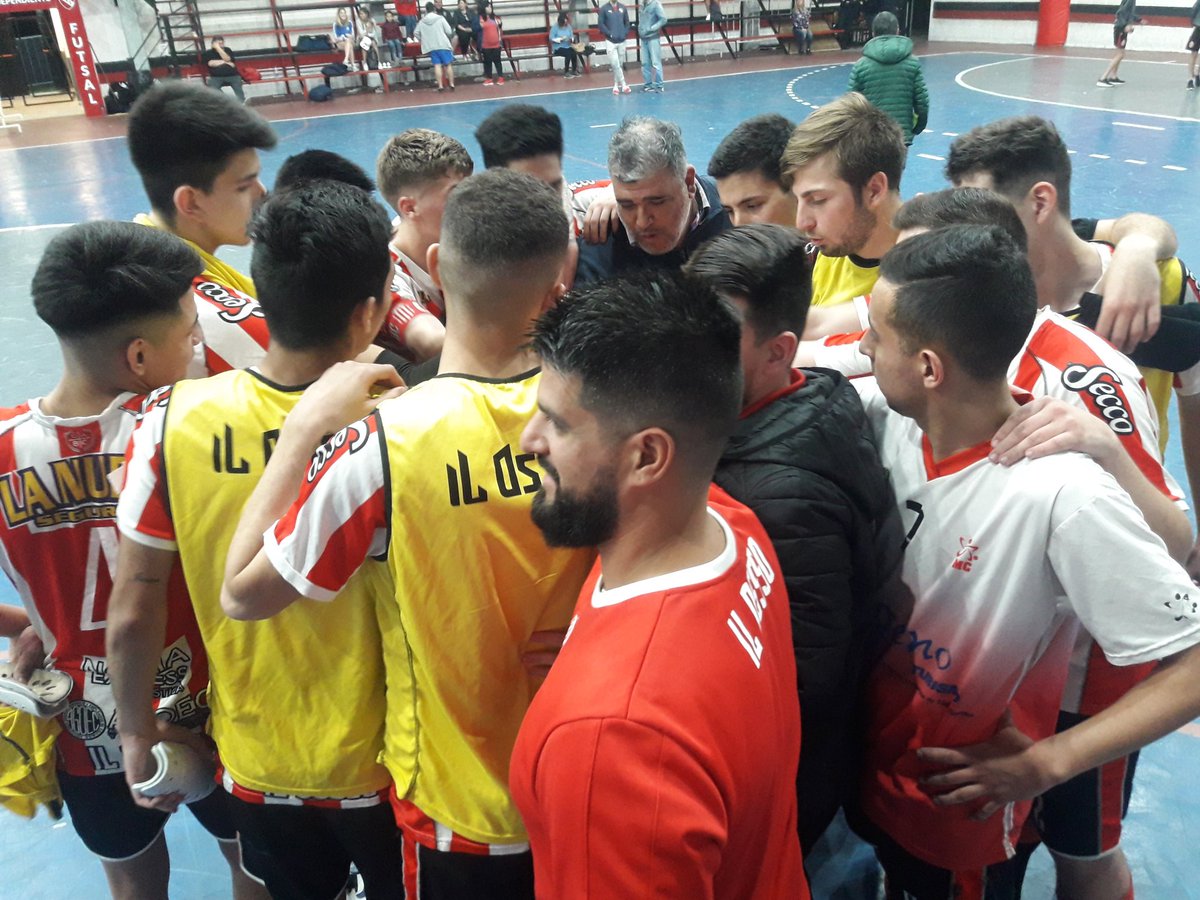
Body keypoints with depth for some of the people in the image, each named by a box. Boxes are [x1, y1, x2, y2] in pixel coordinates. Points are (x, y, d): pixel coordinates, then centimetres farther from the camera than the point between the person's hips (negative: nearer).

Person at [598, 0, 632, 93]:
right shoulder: (604, 9, -5)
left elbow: (627, 22, 12)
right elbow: (601, 24, -6)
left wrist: (625, 33, -2)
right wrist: (609, 34, -14)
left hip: (622, 41, 4)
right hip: (610, 41, -3)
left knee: (620, 65, 9)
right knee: (615, 64, -10)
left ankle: (616, 85, 20)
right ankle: (623, 84, -4)